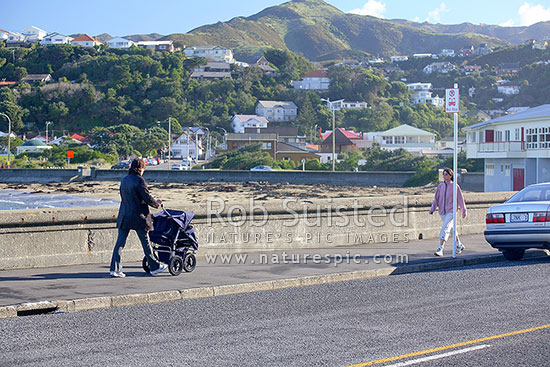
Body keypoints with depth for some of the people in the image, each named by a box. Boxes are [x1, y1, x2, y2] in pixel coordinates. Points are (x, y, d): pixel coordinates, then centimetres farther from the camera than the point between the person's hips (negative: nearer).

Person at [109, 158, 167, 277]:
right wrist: (157, 203, 7)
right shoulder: (139, 180, -14)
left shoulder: (124, 179, 9)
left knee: (120, 241, 3)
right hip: (138, 215, -6)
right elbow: (147, 198, -13)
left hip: (124, 215, 6)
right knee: (145, 241, 6)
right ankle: (154, 267, 19)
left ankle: (115, 269, -4)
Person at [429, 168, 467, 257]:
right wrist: (432, 209, -1)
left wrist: (464, 212, 5)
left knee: (445, 229, -17)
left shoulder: (455, 186, -6)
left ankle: (440, 250, -21)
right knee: (451, 229, 19)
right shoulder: (440, 186, 6)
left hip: (451, 212, -5)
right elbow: (436, 198, 11)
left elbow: (460, 199, 0)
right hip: (442, 212, 6)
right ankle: (459, 245, 38)